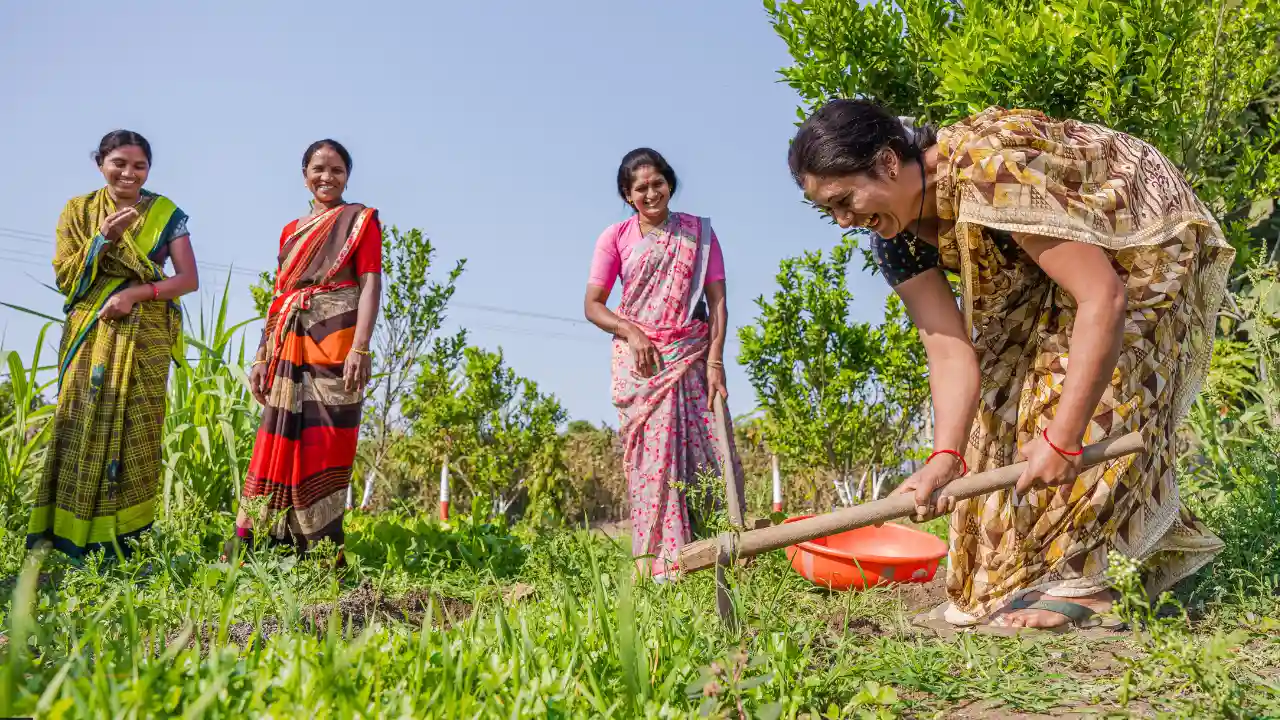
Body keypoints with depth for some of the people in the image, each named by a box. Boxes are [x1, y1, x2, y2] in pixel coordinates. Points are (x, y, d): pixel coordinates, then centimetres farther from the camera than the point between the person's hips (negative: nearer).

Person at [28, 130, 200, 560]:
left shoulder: (165, 213, 5)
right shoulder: (79, 210, 9)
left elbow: (189, 279, -2)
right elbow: (64, 277, 2)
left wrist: (135, 292, -15)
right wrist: (103, 238, -11)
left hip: (143, 335, -1)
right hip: (90, 333, 1)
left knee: (133, 428, -5)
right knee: (82, 425, -5)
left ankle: (118, 534, -1)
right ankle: (69, 536, -2)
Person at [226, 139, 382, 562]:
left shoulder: (360, 220, 5)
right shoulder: (292, 230, 21)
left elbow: (371, 285, -7)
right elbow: (279, 297, 21)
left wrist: (360, 348, -19)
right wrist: (262, 356, 13)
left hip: (334, 345, -5)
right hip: (290, 349, 5)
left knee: (324, 445, -7)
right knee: (280, 443, 5)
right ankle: (246, 547, 7)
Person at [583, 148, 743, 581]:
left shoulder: (698, 232, 7)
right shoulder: (616, 237, 5)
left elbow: (717, 301, 2)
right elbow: (592, 305, 4)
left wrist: (715, 362, -8)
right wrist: (630, 331, -13)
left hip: (692, 357, 1)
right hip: (640, 361, -1)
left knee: (710, 451, -6)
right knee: (652, 456, -6)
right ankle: (659, 563, -2)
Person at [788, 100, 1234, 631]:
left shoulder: (992, 171, -41)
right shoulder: (894, 237, -16)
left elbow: (1104, 296, -41)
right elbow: (949, 349, -21)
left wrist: (1063, 438, -43)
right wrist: (946, 457, -35)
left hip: (1149, 245, -8)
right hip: (1050, 277, 8)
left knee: (1099, 394, -24)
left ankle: (1073, 574, -15)